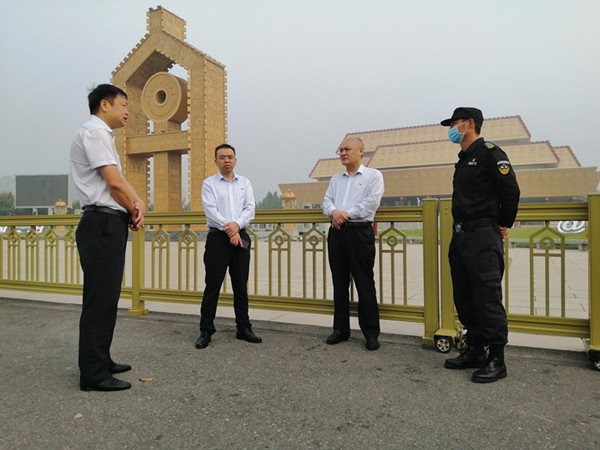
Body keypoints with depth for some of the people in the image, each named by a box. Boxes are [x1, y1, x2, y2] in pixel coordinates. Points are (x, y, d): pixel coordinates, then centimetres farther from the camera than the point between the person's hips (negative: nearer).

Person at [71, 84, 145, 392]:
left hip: (109, 225, 11)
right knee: (100, 300, -6)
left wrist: (137, 203, -2)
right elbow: (114, 183, -17)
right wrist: (135, 211, -2)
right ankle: (94, 374, 3)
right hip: (103, 224, -11)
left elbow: (120, 181, 16)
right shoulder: (94, 132, -9)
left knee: (106, 298, 15)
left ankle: (100, 362, 26)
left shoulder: (102, 135, 22)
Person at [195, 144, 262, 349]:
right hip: (218, 237, -3)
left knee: (241, 286, 8)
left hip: (241, 236, 3)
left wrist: (236, 225, -14)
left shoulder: (244, 182, 13)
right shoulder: (209, 183, 5)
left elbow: (250, 209, 2)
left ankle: (244, 328, 17)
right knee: (212, 285, -1)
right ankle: (206, 330, 8)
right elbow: (211, 210, -7)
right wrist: (229, 229, -15)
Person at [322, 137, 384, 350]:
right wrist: (334, 212, -12)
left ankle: (371, 332, 8)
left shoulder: (373, 175, 4)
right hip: (337, 232, 5)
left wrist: (347, 214, -12)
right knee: (339, 283, 9)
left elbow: (371, 202, -9)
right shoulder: (336, 179, 20)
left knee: (364, 283, -3)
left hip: (360, 231, -5)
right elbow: (327, 202, 10)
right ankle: (340, 329, 19)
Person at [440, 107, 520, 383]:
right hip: (460, 237, 10)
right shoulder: (463, 160, 20)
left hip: (482, 237, -9)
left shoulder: (489, 152, -7)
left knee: (487, 298, -6)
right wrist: (461, 227, 18)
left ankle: (496, 360, 5)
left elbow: (511, 190, -12)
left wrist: (503, 225, -4)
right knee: (464, 298, 12)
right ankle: (474, 351, 24)